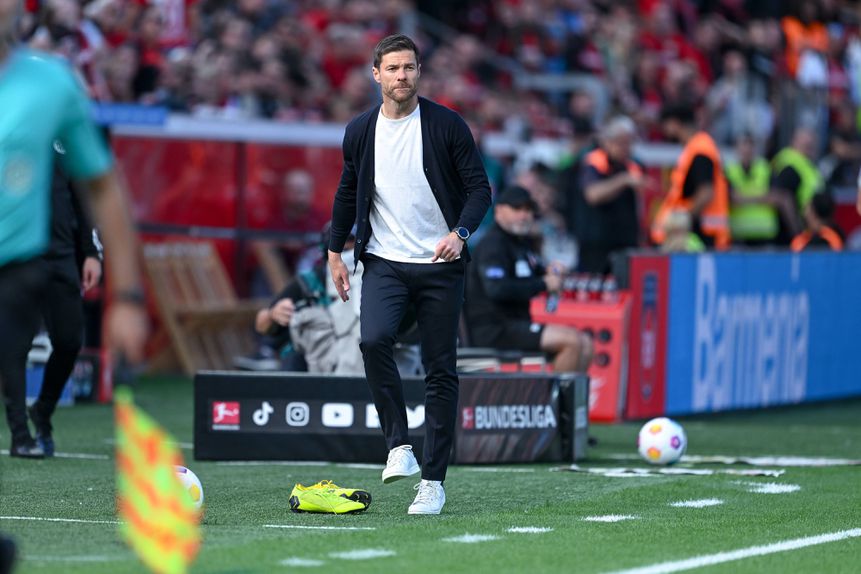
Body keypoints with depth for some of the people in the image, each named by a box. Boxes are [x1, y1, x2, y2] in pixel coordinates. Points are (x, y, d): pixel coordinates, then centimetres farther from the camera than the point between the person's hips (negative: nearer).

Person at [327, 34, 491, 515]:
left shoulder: (447, 125, -4)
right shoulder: (361, 131, 5)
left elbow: (479, 187, -3)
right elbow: (348, 194, 19)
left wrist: (460, 232, -19)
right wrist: (335, 252, 17)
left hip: (441, 264, -1)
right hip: (384, 262, 1)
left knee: (441, 370, 1)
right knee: (374, 340, -25)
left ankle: (434, 481, 8)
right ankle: (400, 447, -13)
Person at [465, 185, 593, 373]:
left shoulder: (523, 243, 20)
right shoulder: (492, 245, -12)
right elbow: (496, 289, -27)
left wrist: (550, 273, 8)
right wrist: (543, 284, -21)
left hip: (519, 324, 10)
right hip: (494, 329, -10)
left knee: (586, 344, 1)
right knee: (572, 340, -21)